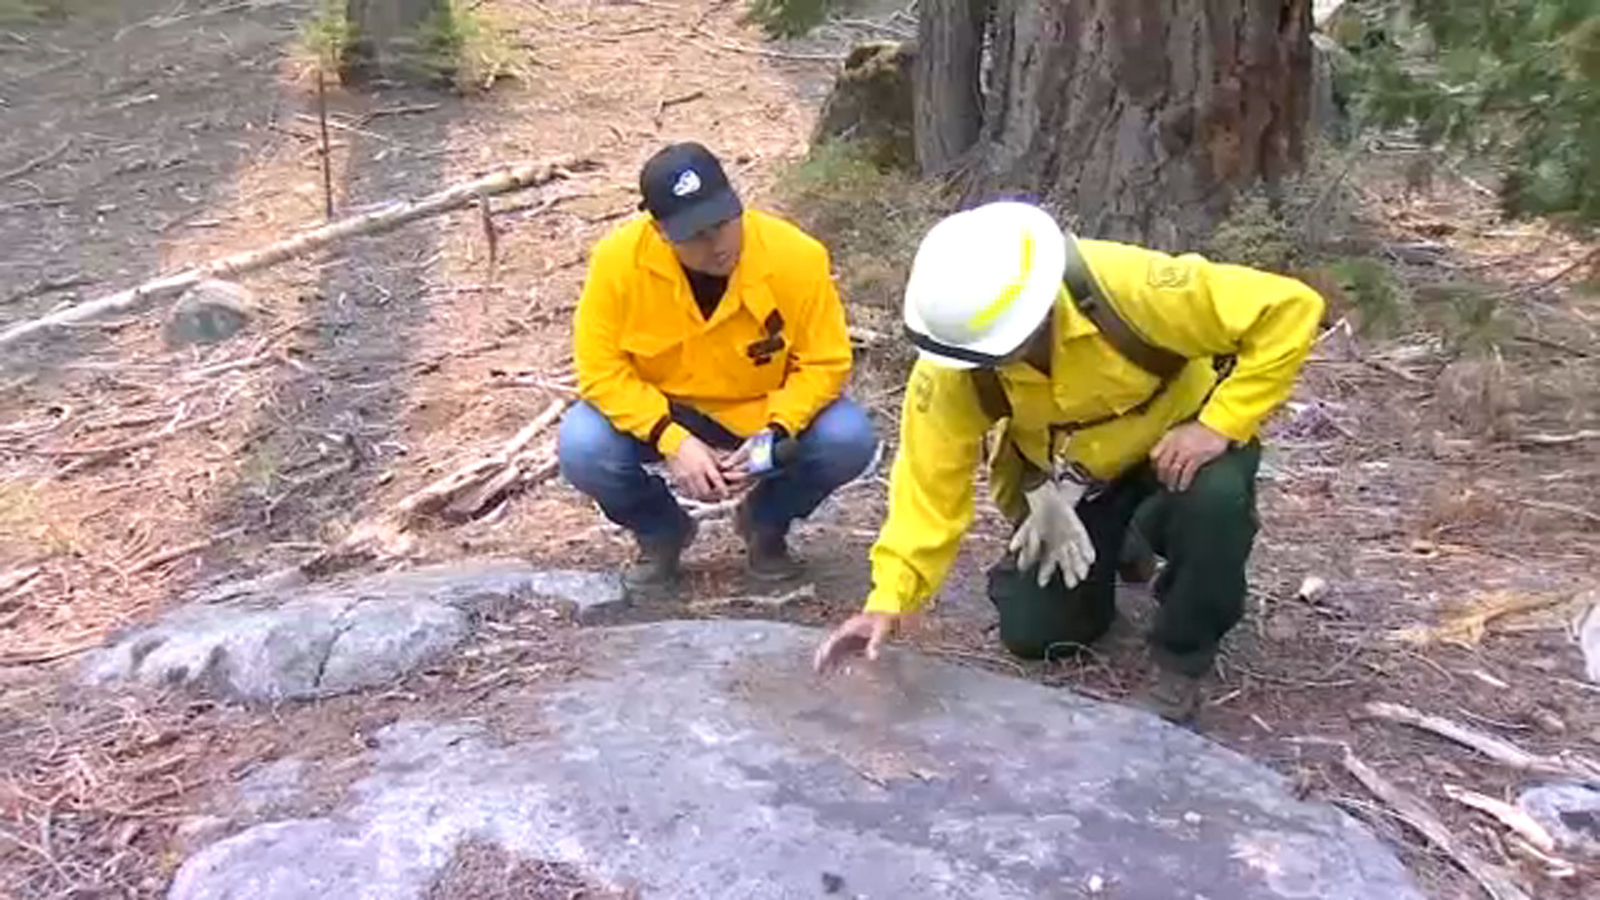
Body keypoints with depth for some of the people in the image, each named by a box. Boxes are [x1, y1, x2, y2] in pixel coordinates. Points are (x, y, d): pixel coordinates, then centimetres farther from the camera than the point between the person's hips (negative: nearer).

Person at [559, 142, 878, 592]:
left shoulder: (797, 256, -23)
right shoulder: (618, 260, -23)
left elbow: (825, 364, -14)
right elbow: (601, 370, -18)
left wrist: (774, 433, -29)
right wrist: (671, 440, -30)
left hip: (766, 414, 0)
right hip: (658, 415, 0)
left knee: (848, 440, -26)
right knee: (583, 450, -28)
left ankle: (765, 523, 7)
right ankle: (661, 531, 7)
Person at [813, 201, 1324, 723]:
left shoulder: (1129, 288, -38)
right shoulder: (953, 366, -28)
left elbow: (1290, 309, -32)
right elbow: (930, 480, -23)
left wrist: (1220, 424, -36)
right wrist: (889, 598, -32)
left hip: (1178, 439, -2)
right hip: (1065, 473, 3)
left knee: (1215, 499, -37)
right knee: (1033, 635, -1)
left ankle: (1181, 661, -8)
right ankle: (1123, 539, 28)